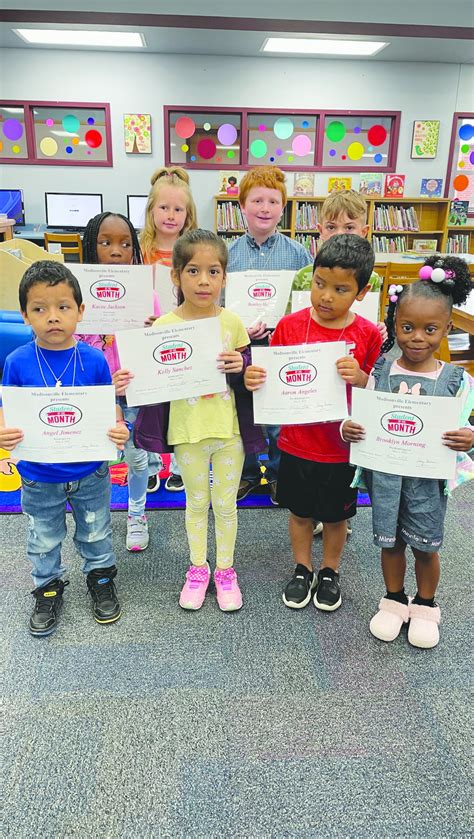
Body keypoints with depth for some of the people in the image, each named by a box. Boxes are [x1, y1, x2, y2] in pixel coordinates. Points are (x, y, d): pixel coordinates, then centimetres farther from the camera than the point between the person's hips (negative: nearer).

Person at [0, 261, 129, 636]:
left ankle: (101, 577, 48)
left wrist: (119, 431, -27)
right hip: (39, 476, 0)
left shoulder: (94, 359, -14)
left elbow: (110, 408, -6)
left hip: (91, 473, 0)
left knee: (96, 534, 22)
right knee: (44, 541, 21)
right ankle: (48, 587, 46)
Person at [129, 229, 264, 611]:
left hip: (229, 429, 1)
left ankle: (225, 570, 34)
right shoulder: (164, 326, -8)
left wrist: (240, 367, -17)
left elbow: (249, 378, 4)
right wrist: (129, 382, -23)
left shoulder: (232, 322, -4)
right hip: (187, 431, -1)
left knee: (226, 504, 14)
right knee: (196, 503, 16)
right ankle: (198, 569, 37)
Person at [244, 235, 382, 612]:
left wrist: (360, 378, -27)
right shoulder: (290, 325, -8)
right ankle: (302, 569, 42)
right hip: (297, 444, 1)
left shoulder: (367, 334, -11)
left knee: (336, 515, 18)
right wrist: (254, 378, -22)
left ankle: (330, 571, 43)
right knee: (300, 511, 19)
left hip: (342, 449, -1)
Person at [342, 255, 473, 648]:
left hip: (428, 477, -1)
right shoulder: (380, 371, -5)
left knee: (426, 545, 15)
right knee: (391, 541, 17)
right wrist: (348, 428, -21)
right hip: (385, 474, 1)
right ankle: (394, 601, 40)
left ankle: (425, 606, 40)